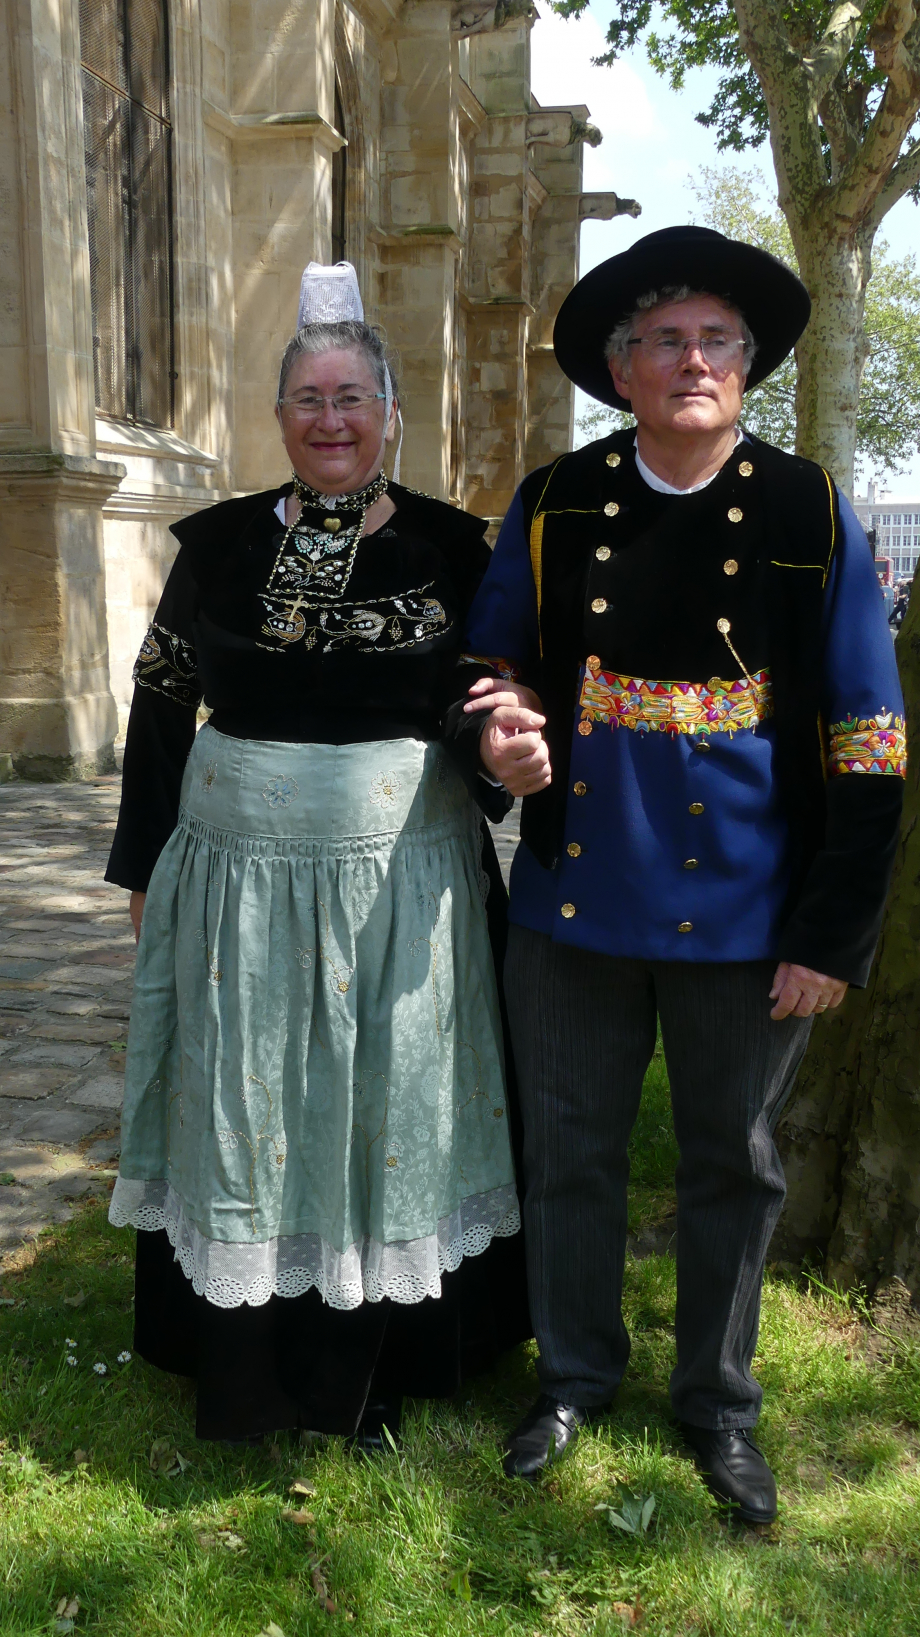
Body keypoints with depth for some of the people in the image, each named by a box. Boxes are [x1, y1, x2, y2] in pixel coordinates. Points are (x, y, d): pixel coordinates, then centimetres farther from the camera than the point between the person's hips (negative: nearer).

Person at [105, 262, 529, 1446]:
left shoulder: (453, 550, 0)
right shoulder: (218, 545, 3)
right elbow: (158, 705, 8)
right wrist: (142, 862, 8)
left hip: (401, 891, -1)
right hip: (238, 884, 1)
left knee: (384, 1109, 10)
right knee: (245, 1109, 11)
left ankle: (374, 1371, 32)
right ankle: (245, 1365, 32)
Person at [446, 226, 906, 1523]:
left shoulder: (812, 516, -3)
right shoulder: (553, 508, 1)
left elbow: (867, 738, -4)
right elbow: (489, 659, 12)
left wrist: (836, 934, -8)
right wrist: (496, 742, -12)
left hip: (746, 917, -1)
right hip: (578, 897, 2)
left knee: (733, 1166, 14)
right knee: (570, 1151, 14)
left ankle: (719, 1403, 38)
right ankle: (576, 1376, 39)